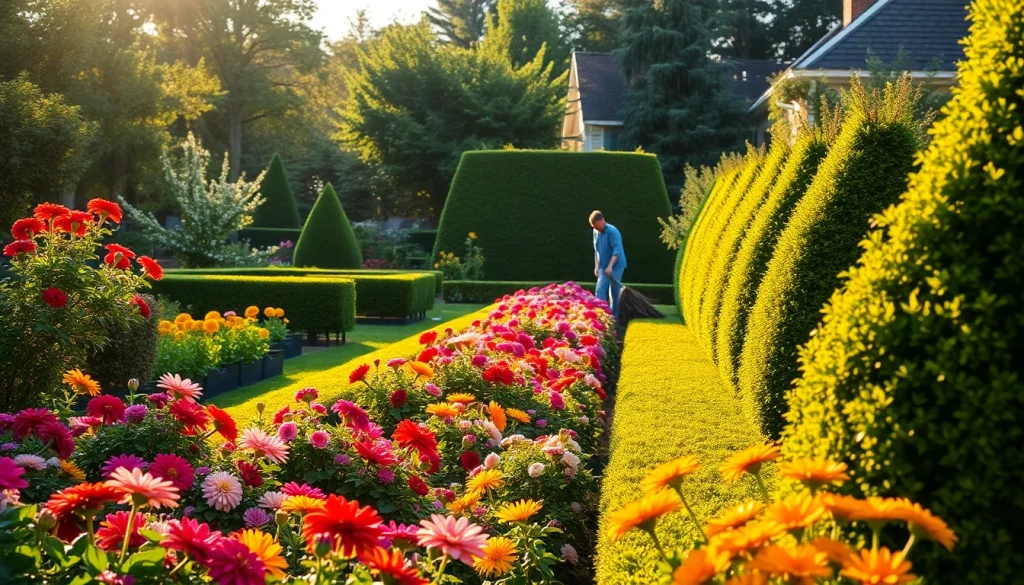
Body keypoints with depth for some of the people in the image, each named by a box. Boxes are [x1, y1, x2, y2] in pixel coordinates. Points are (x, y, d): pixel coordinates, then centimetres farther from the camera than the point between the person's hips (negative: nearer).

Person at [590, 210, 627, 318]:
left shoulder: (612, 231, -16)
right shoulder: (596, 232, 8)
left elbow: (617, 250, -24)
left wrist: (610, 266, -33)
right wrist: (596, 266, 18)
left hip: (615, 267, -7)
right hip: (604, 267, 7)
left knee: (615, 293, -4)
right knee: (600, 291, 2)